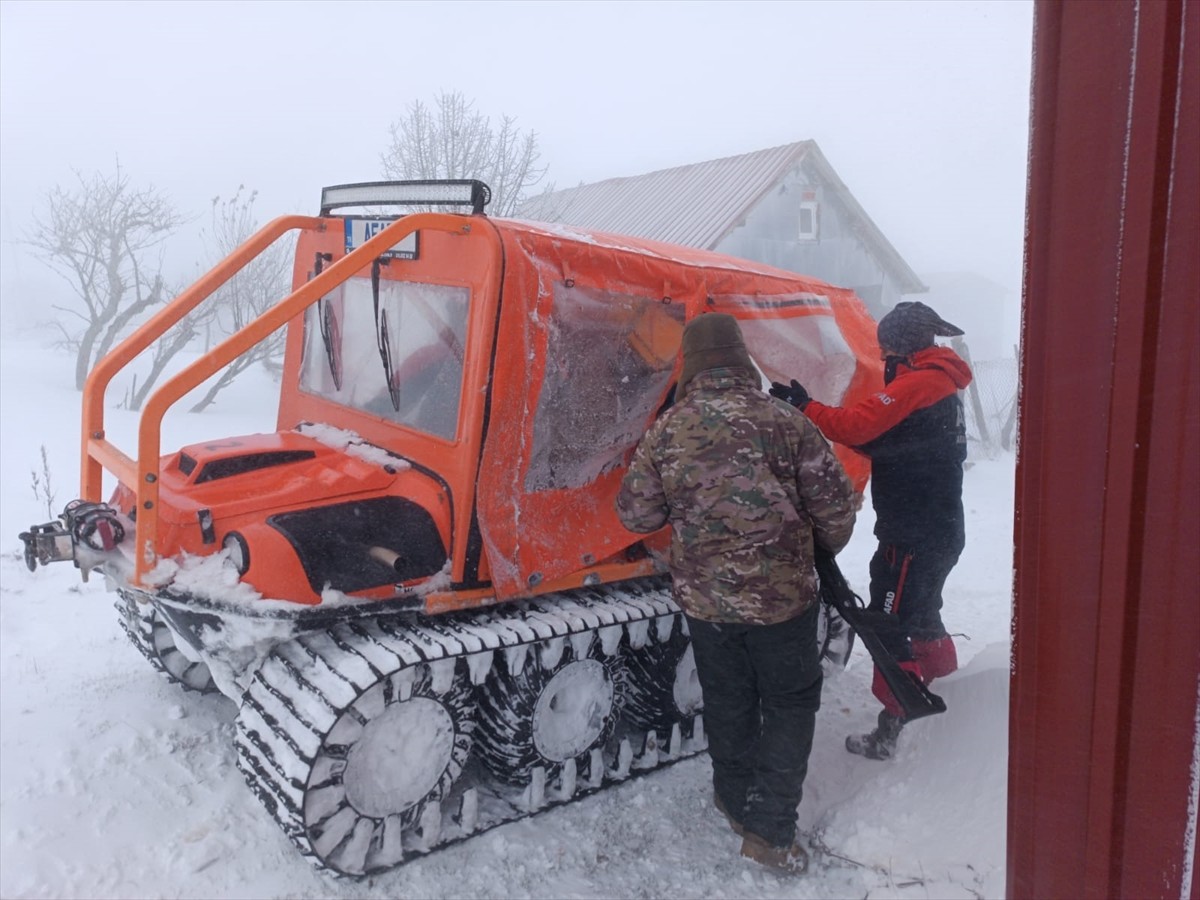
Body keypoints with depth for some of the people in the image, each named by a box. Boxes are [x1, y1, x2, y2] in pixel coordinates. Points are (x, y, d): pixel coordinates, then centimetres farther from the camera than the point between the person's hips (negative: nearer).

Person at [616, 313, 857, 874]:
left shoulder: (666, 431, -6)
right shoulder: (784, 423, -11)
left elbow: (636, 515, 0)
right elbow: (835, 501, -6)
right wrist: (828, 545, 15)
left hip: (704, 598, 3)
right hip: (782, 596, -2)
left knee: (728, 702, 21)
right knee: (790, 703, 14)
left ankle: (736, 800, 38)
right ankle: (769, 828, 14)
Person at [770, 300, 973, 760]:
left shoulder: (916, 384, -17)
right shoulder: (941, 383, 15)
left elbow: (856, 426, -26)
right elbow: (886, 439, 9)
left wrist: (803, 406, -15)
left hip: (912, 539, -10)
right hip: (942, 532, 10)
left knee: (890, 624, -3)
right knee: (922, 613, 26)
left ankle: (890, 729, 4)